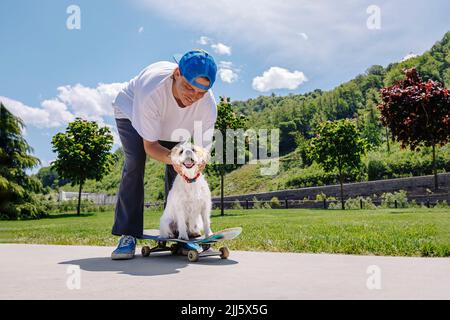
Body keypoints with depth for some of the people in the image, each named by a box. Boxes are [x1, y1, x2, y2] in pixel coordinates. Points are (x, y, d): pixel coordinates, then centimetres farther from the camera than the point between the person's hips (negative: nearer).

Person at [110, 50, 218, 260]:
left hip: (171, 124, 3)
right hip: (130, 111, -3)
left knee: (176, 171, -10)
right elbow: (150, 146, -37)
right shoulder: (151, 91, -45)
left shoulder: (209, 107, -35)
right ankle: (128, 235, -14)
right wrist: (172, 158, -57)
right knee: (134, 163, -22)